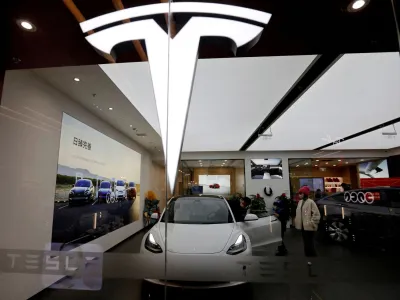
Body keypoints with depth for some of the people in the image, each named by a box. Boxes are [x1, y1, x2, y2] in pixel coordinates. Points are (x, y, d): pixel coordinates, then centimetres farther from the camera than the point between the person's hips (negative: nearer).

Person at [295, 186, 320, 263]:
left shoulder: (311, 202, -14)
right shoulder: (300, 202, 10)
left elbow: (317, 214, -17)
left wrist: (312, 223, -16)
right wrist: (298, 223, 12)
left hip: (309, 227, -8)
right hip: (303, 226, 8)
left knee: (309, 243, -2)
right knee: (306, 243, 16)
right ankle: (308, 257, 29)